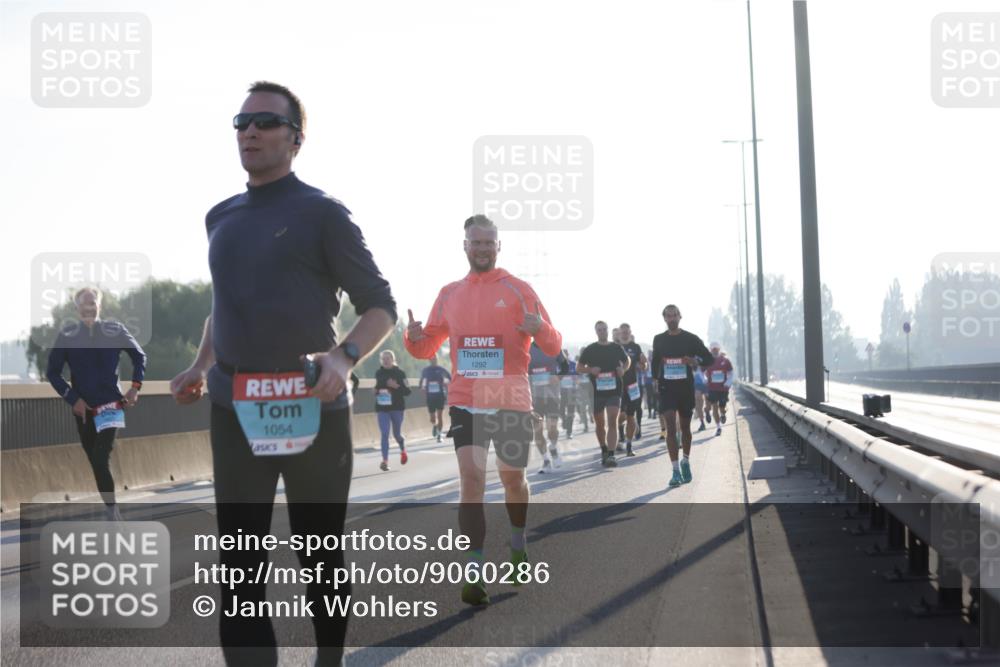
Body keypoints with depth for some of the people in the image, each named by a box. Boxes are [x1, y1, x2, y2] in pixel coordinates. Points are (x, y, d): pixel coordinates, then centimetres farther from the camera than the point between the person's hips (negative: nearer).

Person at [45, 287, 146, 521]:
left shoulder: (115, 330, -2)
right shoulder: (67, 335, -2)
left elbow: (139, 357, 12)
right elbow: (52, 372, 4)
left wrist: (135, 386, 1)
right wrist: (72, 399, -4)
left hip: (111, 405, -2)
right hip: (83, 409, 2)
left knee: (101, 459, -18)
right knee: (96, 463, 6)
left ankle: (112, 512, -14)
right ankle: (112, 513, 16)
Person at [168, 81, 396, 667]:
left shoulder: (322, 212, -3)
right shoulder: (222, 218, 14)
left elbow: (380, 305, -3)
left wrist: (345, 357, -21)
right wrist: (201, 368, 13)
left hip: (312, 406, -4)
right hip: (235, 409, 5)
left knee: (321, 553, 8)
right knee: (239, 562, -2)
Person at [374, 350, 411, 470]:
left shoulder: (399, 373, -5)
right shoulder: (378, 373, 6)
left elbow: (407, 391, -8)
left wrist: (396, 386, -24)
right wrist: (377, 392, 0)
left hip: (397, 408, -2)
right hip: (382, 409, 2)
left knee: (397, 434, 10)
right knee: (384, 434, -8)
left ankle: (403, 450, 41)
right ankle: (385, 461, -10)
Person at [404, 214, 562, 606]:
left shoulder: (518, 290, -1)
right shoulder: (449, 294, 8)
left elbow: (553, 347, -3)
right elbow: (429, 347, 16)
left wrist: (540, 329, -26)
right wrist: (414, 338, -8)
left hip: (511, 402, -1)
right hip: (465, 402, 1)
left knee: (512, 479, 13)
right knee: (471, 478, -12)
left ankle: (518, 541, 42)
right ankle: (475, 572, -12)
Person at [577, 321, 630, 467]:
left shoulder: (616, 348, 6)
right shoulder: (589, 350, 3)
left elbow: (627, 361, 22)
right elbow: (579, 367, 7)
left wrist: (623, 369, -1)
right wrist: (590, 370, -13)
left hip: (614, 390, -1)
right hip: (596, 391, 1)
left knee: (612, 422, -13)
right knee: (600, 424, 11)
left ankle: (611, 455, -19)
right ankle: (604, 450, 33)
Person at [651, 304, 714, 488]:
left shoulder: (690, 339, -1)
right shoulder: (659, 340, 5)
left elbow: (708, 358, 0)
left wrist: (695, 361, -19)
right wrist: (656, 378, 11)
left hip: (686, 387, 0)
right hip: (667, 388, 0)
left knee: (685, 427, 13)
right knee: (671, 427, -12)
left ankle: (686, 463, 36)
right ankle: (676, 471, -16)